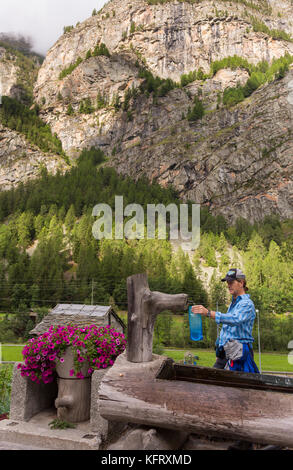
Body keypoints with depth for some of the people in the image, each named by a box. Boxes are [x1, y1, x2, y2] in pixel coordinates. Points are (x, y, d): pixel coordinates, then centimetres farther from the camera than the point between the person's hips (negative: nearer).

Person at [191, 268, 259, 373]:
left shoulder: (247, 303, -11)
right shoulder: (233, 303, 19)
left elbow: (236, 319, -32)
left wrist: (208, 313, -42)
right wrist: (219, 354, 23)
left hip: (239, 352, -8)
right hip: (225, 352, 8)